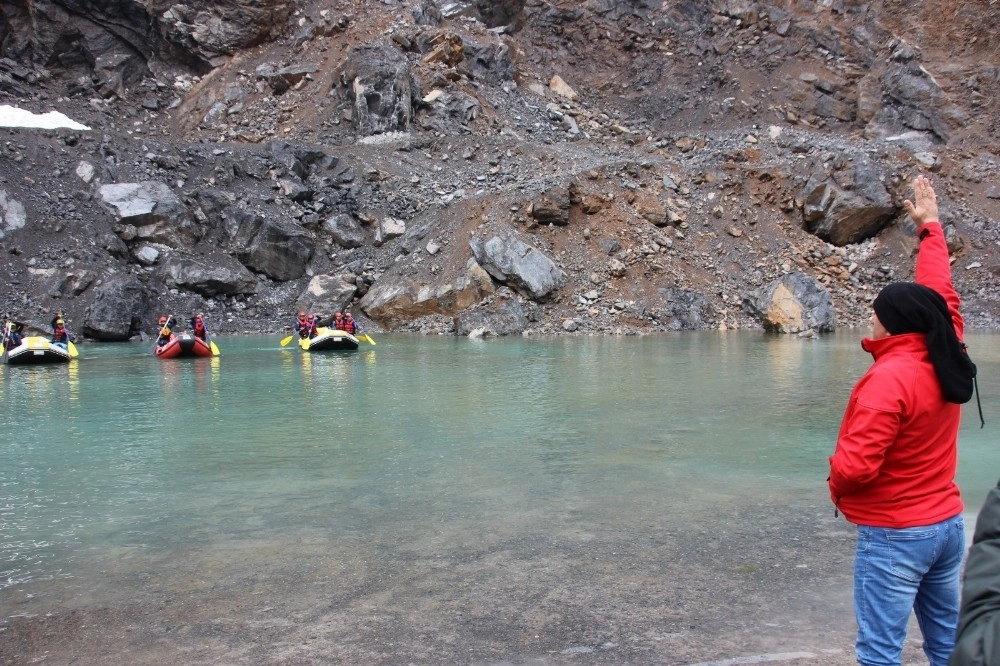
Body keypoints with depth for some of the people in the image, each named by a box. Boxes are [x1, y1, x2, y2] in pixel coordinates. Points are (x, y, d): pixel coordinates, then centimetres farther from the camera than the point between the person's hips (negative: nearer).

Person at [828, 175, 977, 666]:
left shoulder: (890, 377, -23)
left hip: (894, 534, -8)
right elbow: (940, 295, 15)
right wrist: (931, 228, 25)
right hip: (947, 524, 8)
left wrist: (837, 489, -4)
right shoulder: (946, 363, -1)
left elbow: (856, 464, -27)